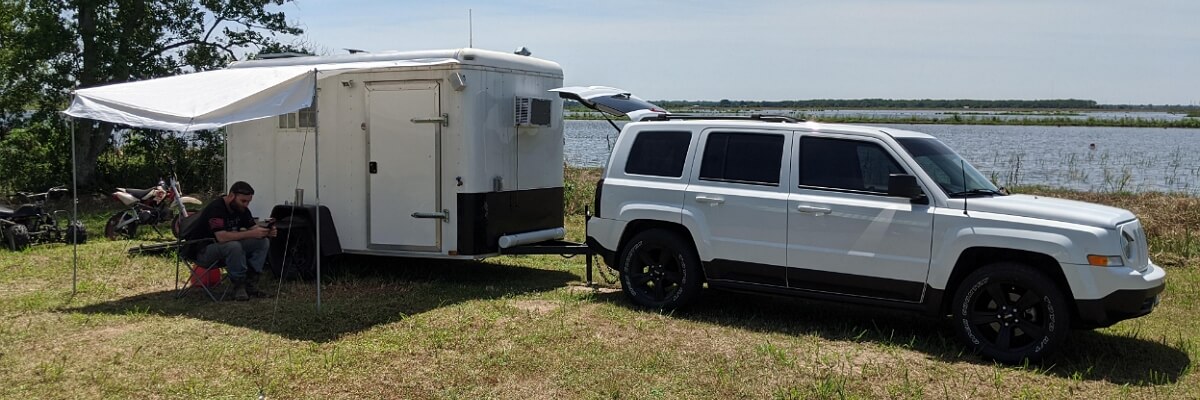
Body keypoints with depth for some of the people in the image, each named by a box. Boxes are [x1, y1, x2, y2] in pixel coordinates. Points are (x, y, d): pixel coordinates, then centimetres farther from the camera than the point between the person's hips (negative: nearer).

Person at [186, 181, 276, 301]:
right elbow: (222, 237, -37)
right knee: (234, 246, -38)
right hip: (202, 251, -8)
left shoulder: (241, 209, 1)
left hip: (227, 246, 9)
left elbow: (254, 227, 2)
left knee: (263, 242, -9)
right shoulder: (216, 208, -25)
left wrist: (266, 231, -21)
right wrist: (251, 234, -39)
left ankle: (250, 285, -11)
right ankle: (239, 286, -21)